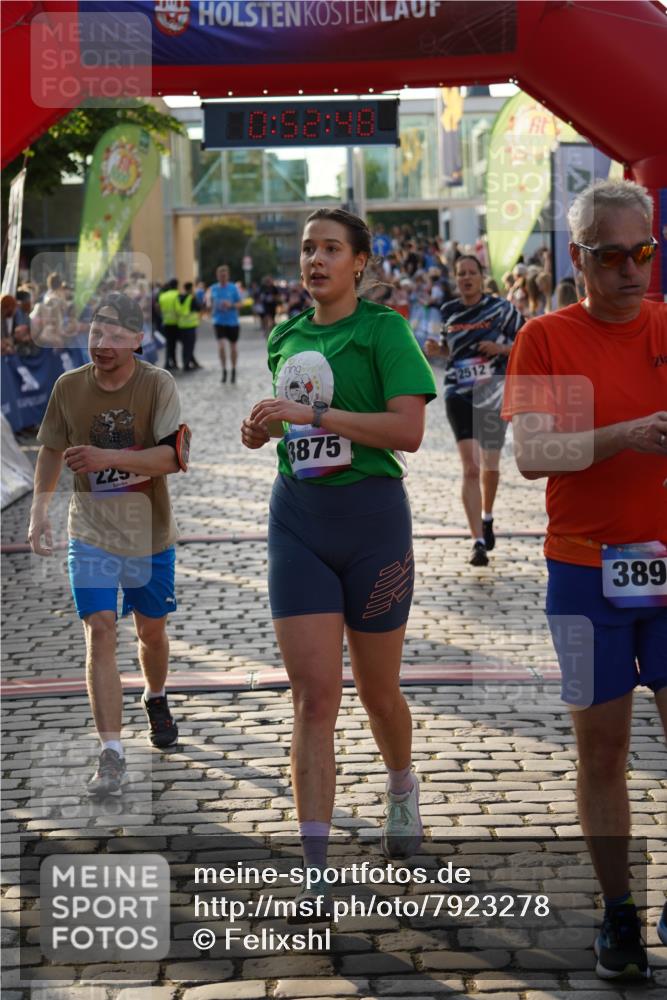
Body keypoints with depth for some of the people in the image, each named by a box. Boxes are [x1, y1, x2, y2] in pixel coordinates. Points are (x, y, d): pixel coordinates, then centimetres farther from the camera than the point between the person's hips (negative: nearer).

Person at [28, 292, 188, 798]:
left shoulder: (158, 384, -13)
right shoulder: (69, 386, -6)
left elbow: (174, 456, -21)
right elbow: (52, 450, 9)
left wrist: (109, 457, -31)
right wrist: (40, 507, -1)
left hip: (150, 534, 0)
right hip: (91, 534, 0)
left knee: (151, 629, 16)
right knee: (100, 632, -13)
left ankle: (156, 698, 49)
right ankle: (112, 755, -14)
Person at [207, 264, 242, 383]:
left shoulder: (234, 288, -4)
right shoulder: (213, 288, 1)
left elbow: (240, 304, -2)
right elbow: (209, 303, 5)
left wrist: (231, 305, -21)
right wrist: (211, 305, -19)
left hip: (232, 322, 0)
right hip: (219, 321, 0)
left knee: (233, 347, 10)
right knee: (221, 346, -15)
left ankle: (233, 370, 29)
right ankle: (224, 370, 0)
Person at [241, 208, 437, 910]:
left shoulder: (383, 331, -6)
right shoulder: (286, 338, 11)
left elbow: (407, 430, -18)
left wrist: (312, 414, -21)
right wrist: (263, 427, 4)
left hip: (370, 515, -3)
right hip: (298, 516, 3)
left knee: (376, 689, 11)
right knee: (313, 695, -6)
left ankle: (401, 788, 43)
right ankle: (315, 866, -5)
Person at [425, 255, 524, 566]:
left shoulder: (500, 308, -3)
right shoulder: (448, 312, 8)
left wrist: (501, 348, -14)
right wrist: (437, 349, 1)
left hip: (494, 388, -1)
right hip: (459, 393, 1)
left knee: (490, 466, 12)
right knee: (470, 468, -8)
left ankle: (487, 517, 41)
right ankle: (478, 541, -10)